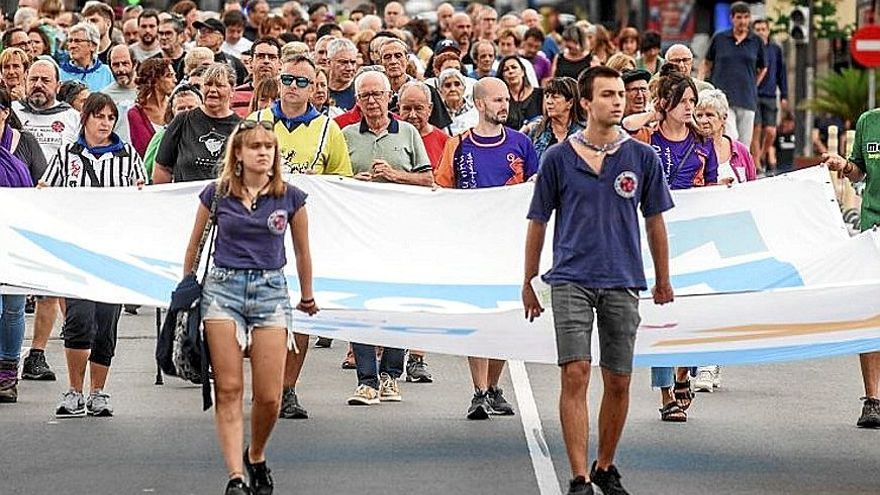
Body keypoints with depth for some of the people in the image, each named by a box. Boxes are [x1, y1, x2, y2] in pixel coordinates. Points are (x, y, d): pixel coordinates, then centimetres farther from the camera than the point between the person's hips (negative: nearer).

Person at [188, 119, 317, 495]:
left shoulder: (290, 198, 2)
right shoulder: (216, 194, 2)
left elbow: (302, 251, 16)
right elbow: (195, 246, 16)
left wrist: (307, 296, 26)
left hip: (271, 290, 0)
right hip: (223, 287, 0)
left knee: (269, 397, -4)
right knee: (228, 390, -7)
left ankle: (256, 458, 24)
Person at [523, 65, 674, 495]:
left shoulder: (642, 157, 4)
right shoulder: (558, 158, 1)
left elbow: (655, 222, 12)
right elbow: (538, 222, 9)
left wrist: (663, 281, 16)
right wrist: (529, 281, 11)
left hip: (623, 282, 2)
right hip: (571, 280, -2)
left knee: (618, 382, 7)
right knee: (575, 374, -11)